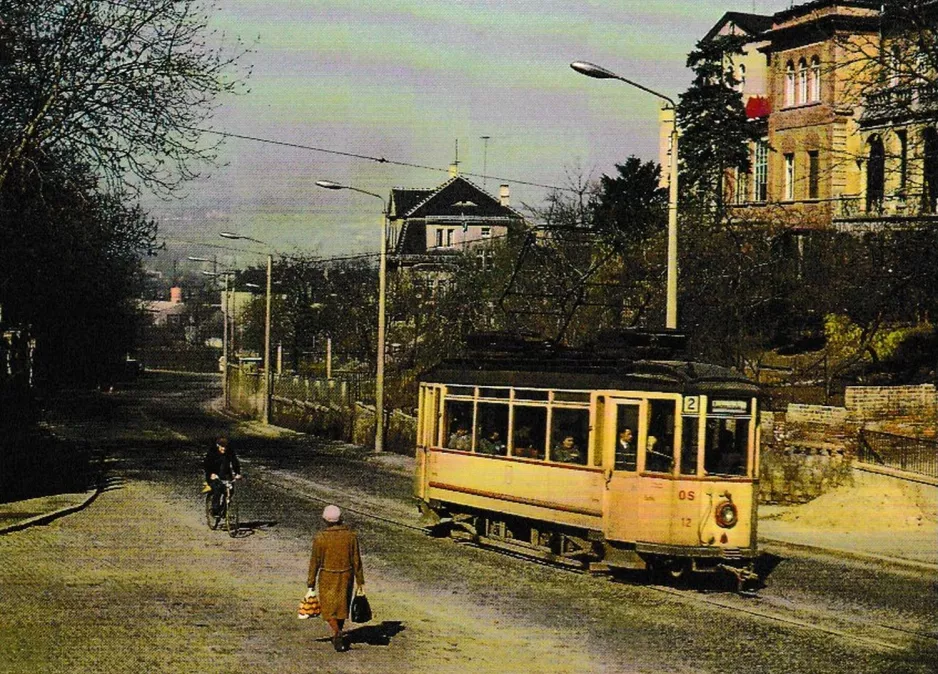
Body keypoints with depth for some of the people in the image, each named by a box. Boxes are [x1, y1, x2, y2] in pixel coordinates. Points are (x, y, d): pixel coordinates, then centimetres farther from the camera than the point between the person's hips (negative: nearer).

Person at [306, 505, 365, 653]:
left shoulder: (320, 538, -15)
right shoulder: (351, 536, -9)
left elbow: (314, 563, -11)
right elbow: (356, 561, -5)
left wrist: (311, 586, -5)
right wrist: (360, 582, 4)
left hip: (327, 578, -3)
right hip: (346, 577, 3)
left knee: (328, 609, 9)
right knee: (341, 605, 21)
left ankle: (337, 633, -15)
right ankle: (338, 637, 33)